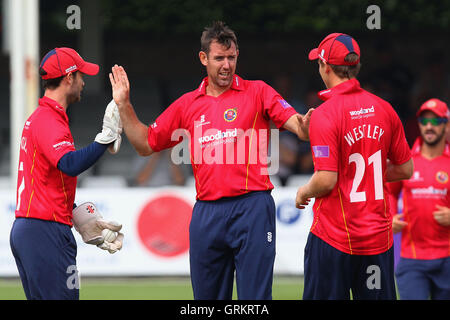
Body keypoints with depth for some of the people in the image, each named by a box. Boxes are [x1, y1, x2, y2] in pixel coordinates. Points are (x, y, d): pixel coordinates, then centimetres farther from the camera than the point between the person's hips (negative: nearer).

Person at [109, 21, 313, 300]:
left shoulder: (257, 93, 3)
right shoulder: (188, 104, 15)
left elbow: (295, 123, -9)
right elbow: (146, 144, 21)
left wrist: (304, 126, -33)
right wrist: (124, 105, 11)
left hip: (252, 207, -4)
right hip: (207, 212, 4)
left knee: (255, 297, -6)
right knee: (206, 296, 9)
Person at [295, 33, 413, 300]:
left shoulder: (325, 115, -14)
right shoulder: (384, 109, 5)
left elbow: (326, 180, -18)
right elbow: (405, 169, 11)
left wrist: (304, 193, 2)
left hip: (334, 235, -6)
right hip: (379, 235, 6)